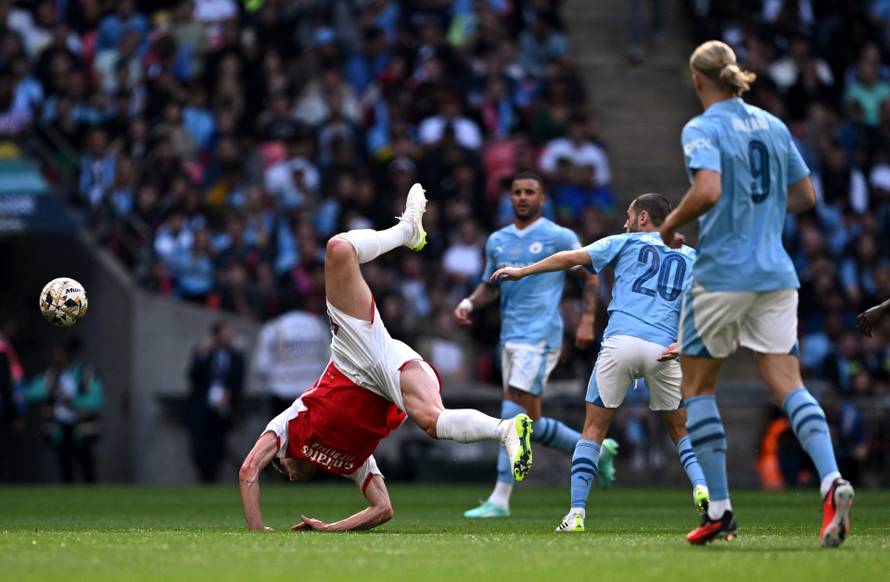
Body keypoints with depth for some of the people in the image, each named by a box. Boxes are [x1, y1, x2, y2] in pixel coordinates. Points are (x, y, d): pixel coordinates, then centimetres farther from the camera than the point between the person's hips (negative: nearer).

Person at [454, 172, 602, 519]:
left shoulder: (559, 237, -2)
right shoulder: (497, 241, 14)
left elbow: (590, 277, 4)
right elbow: (490, 286, 23)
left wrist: (587, 320, -7)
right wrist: (468, 304, 3)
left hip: (540, 337, -7)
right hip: (510, 337, 7)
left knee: (515, 415, -13)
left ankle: (500, 500, -12)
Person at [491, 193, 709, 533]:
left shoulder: (626, 243, 16)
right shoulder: (690, 257, 22)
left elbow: (571, 258, 11)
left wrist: (522, 271, 20)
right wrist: (682, 342, 1)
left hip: (621, 342, -2)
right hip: (663, 350, 2)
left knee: (594, 428, 7)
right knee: (681, 431, 16)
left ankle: (576, 512, -2)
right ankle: (701, 487, -11)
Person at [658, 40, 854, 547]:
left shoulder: (702, 129, -9)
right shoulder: (773, 125, 11)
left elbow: (707, 191, -25)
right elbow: (806, 196, 15)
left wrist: (671, 225, -8)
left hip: (723, 273, -5)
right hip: (777, 273, 5)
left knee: (697, 384, 11)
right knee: (788, 383, -1)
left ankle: (720, 509, 8)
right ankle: (832, 482, -26)